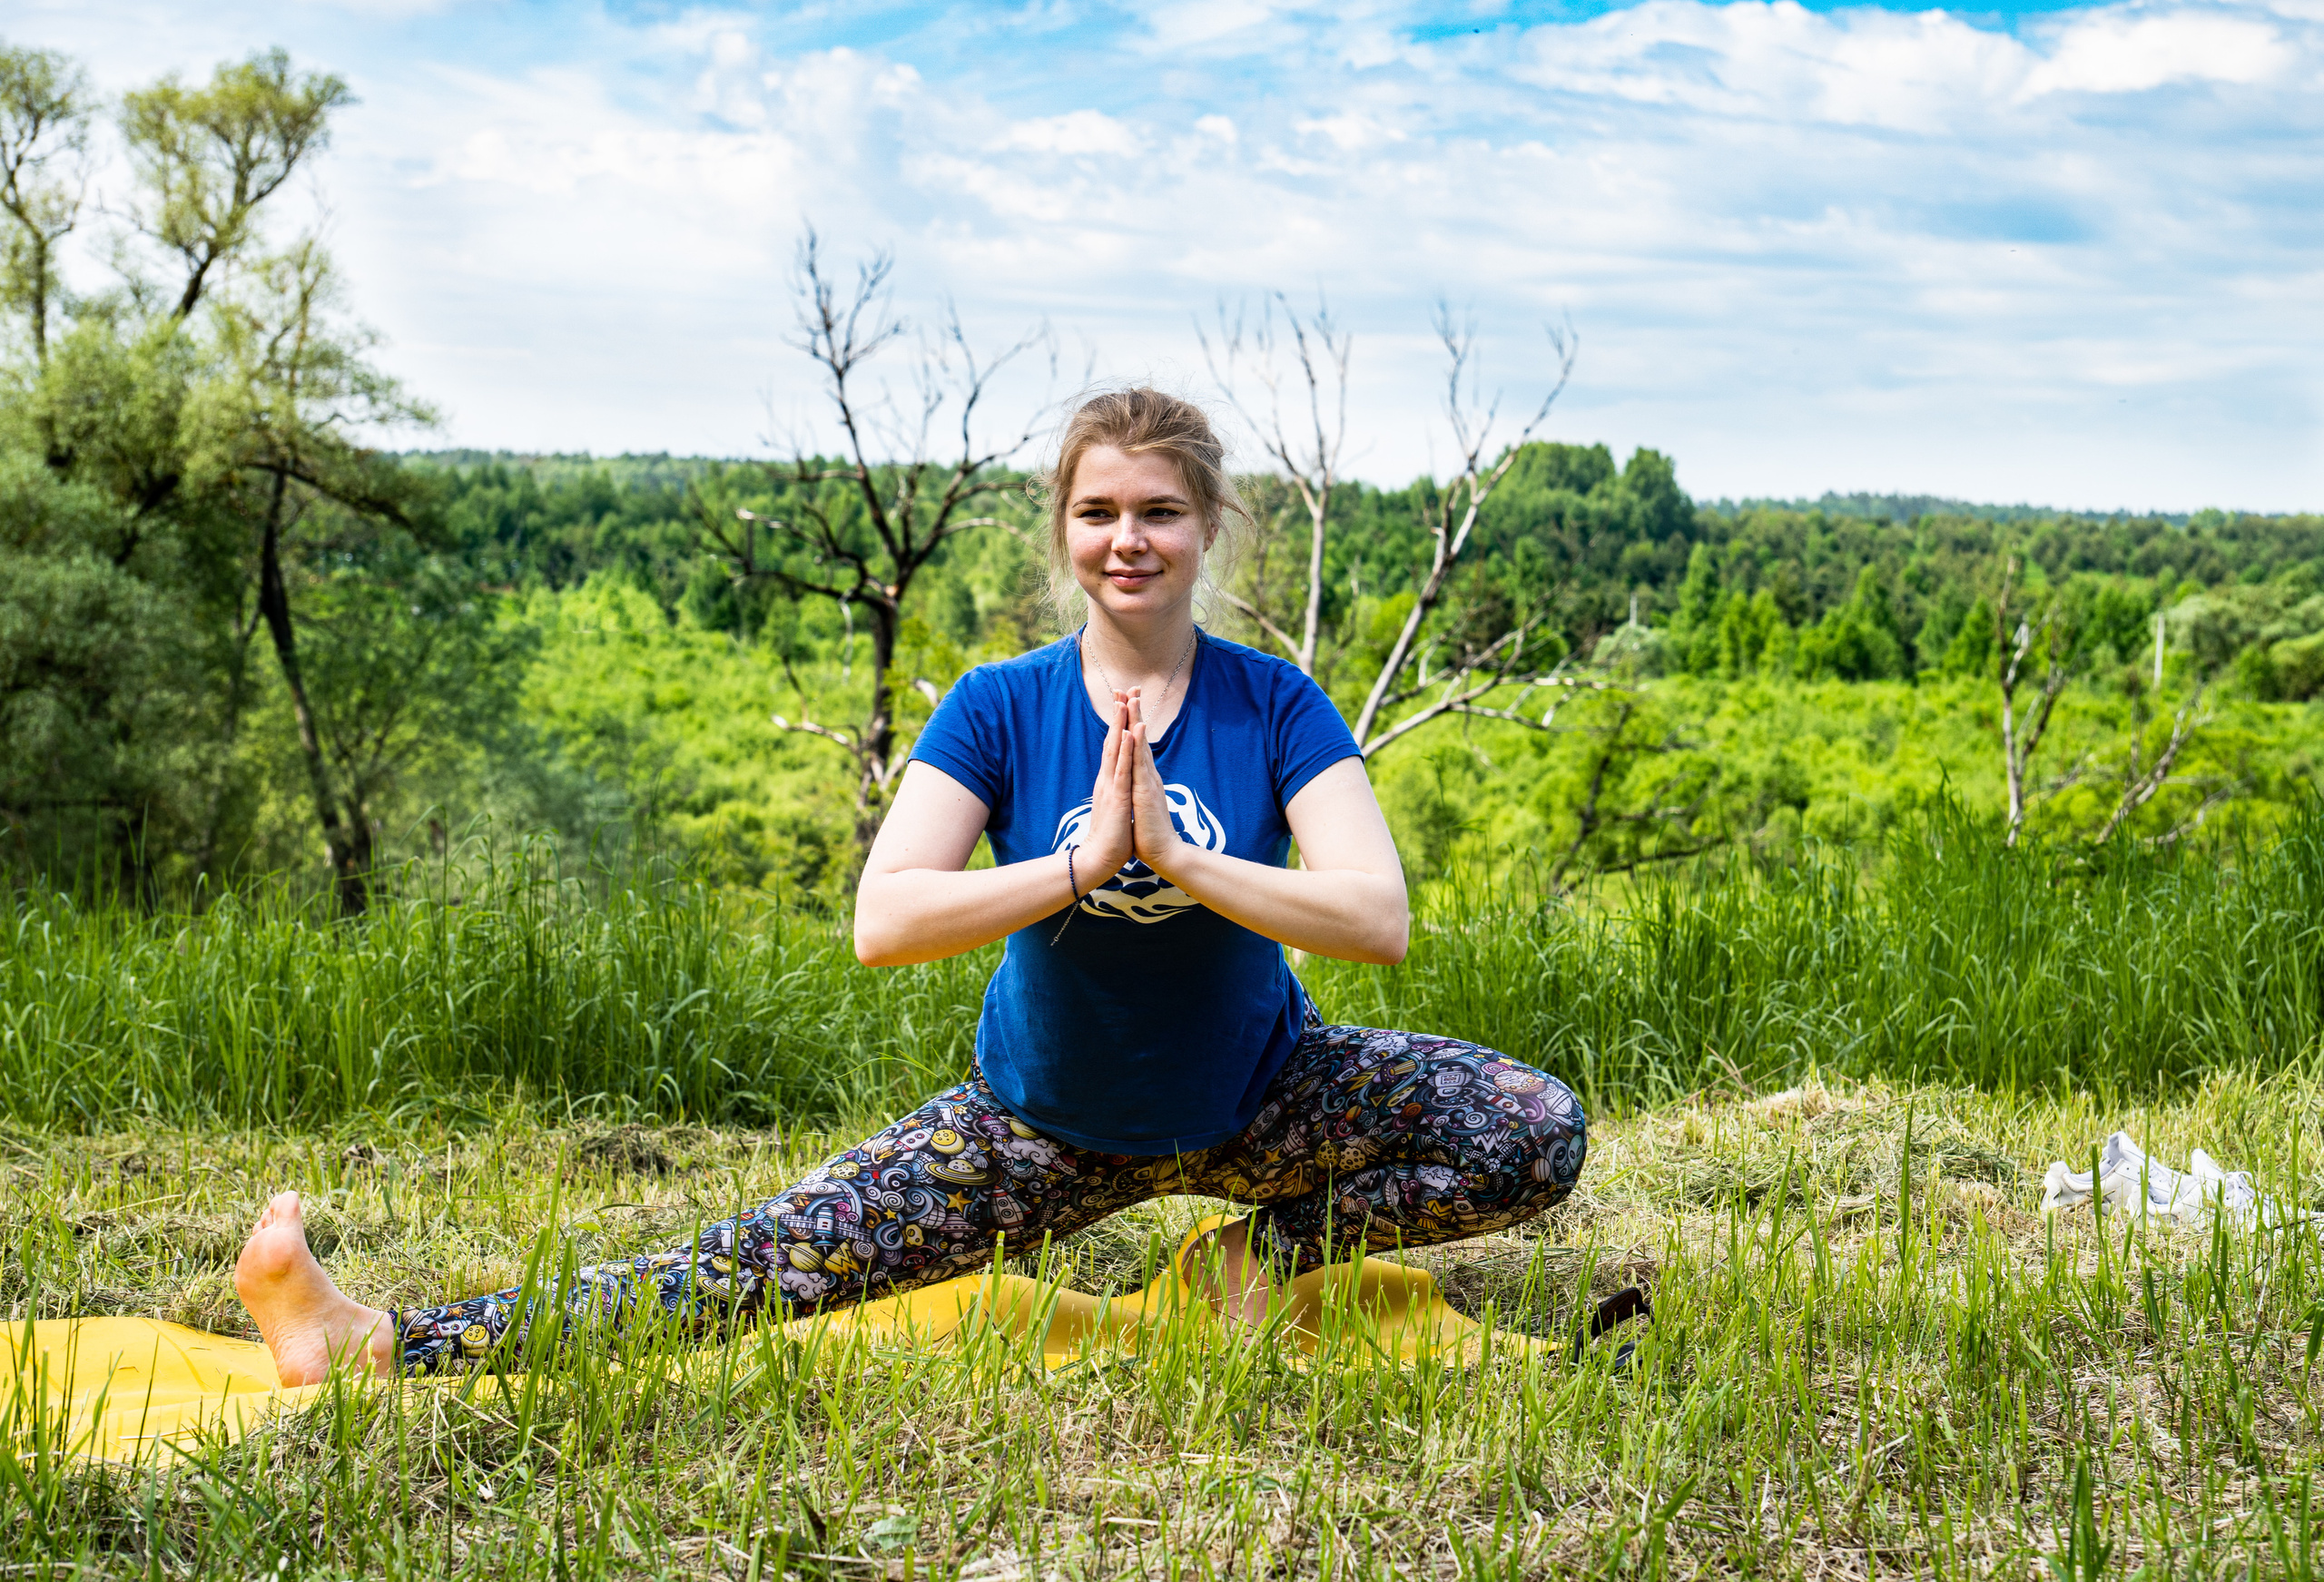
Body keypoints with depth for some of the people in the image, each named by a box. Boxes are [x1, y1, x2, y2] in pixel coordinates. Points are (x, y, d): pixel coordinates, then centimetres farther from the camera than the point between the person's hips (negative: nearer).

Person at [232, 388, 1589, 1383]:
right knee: (783, 1257, -14)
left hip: (1258, 1099, 1)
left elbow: (1379, 919, -24)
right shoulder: (999, 711, -12)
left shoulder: (1276, 707, -13)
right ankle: (384, 1342, -15)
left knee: (1543, 1137, -15)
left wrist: (1177, 858, -32)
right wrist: (1081, 862, -33)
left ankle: (1267, 1251, 1)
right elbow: (883, 921, -25)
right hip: (1045, 1124, -1)